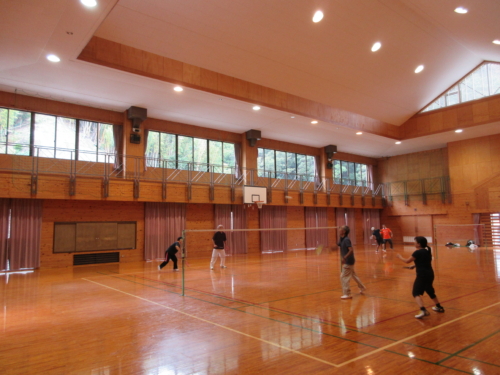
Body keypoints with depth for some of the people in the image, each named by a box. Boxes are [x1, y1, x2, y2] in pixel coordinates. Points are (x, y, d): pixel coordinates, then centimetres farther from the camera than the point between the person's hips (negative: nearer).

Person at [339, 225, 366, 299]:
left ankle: (347, 294, 2)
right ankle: (362, 288, 38)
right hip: (348, 261, 9)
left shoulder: (346, 240, -21)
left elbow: (351, 250, -28)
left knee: (344, 277, -5)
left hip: (348, 261, -9)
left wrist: (344, 258, -33)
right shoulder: (342, 239, 6)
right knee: (353, 275, 23)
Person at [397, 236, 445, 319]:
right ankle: (439, 307, 43)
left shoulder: (418, 252, -15)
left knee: (416, 293, -9)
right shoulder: (427, 251, 9)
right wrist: (414, 266, 21)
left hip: (422, 275, -9)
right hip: (430, 274, 9)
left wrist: (399, 256, 10)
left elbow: (407, 261, -6)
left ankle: (423, 310, -26)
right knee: (430, 291, 28)